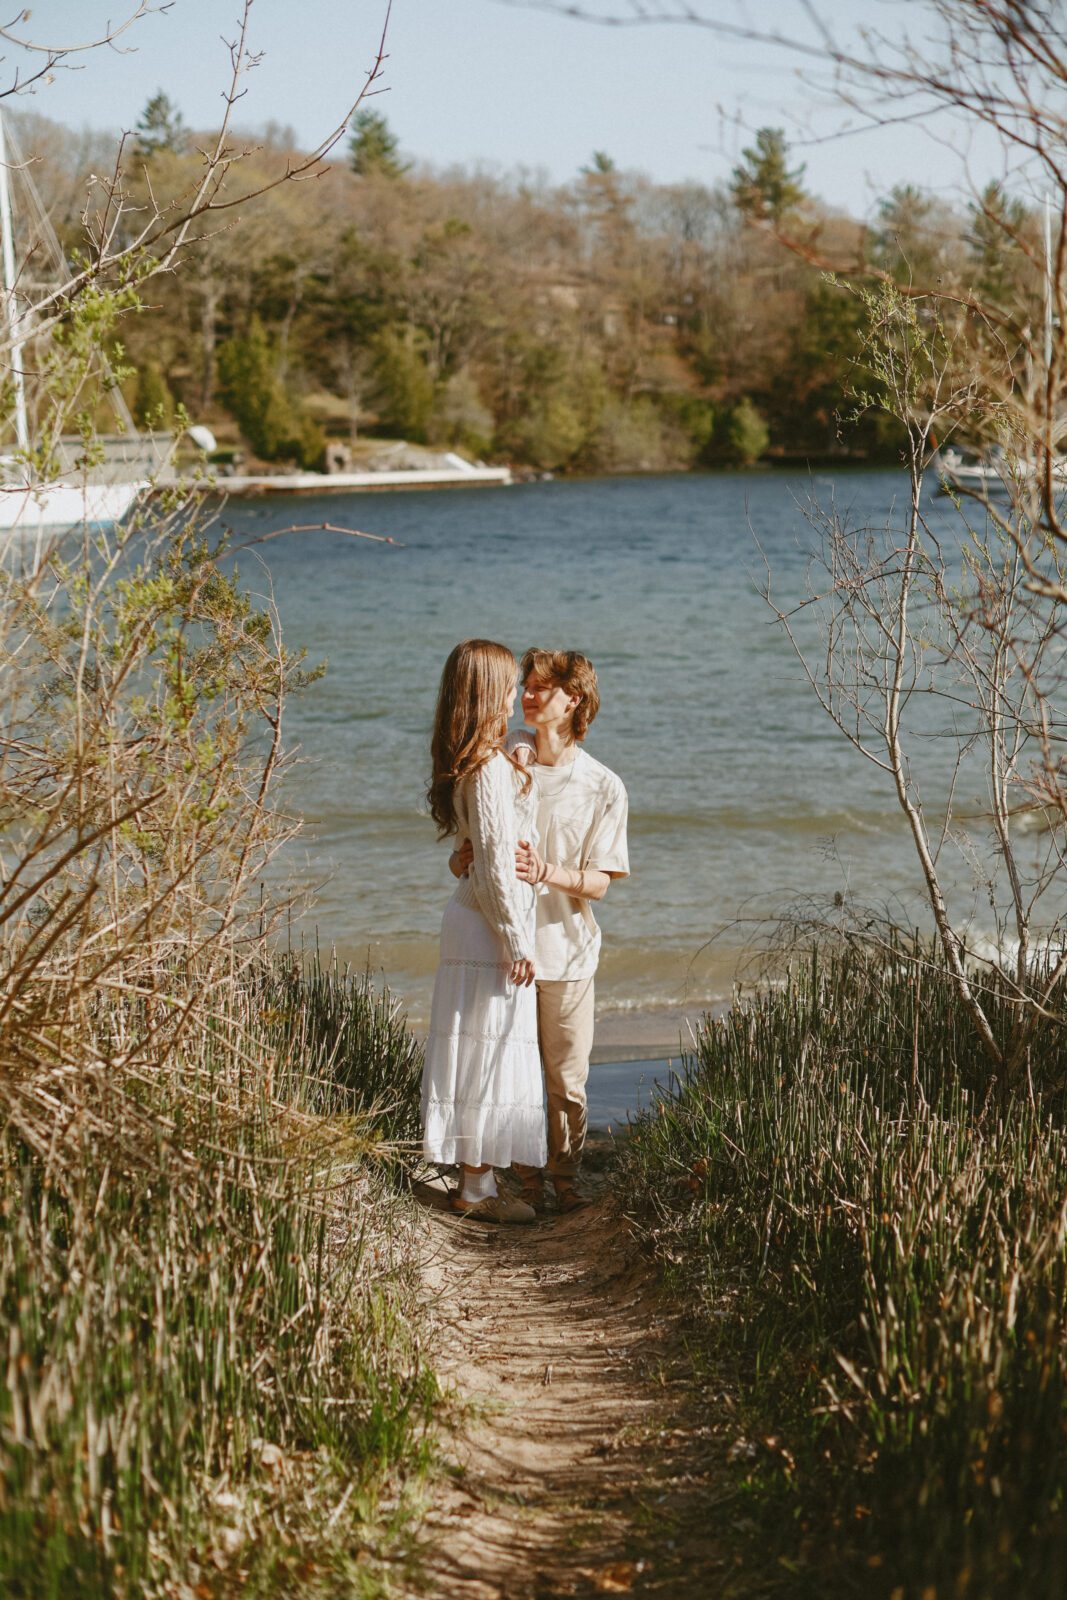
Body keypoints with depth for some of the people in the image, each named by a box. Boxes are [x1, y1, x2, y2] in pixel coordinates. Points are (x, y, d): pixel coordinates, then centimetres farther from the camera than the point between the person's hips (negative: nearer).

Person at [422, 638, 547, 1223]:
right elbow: (495, 862, -20)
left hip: (473, 919, 10)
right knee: (490, 1054, -3)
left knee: (481, 1057, 13)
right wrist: (517, 942, -16)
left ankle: (476, 1180, 19)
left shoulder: (470, 763, 11)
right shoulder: (491, 767, -19)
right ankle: (477, 1188, 3)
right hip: (490, 926, -10)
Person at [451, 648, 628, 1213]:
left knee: (568, 1080, 4)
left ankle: (565, 1177, 20)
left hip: (566, 951, -2)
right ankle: (525, 1180, 17)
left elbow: (599, 882, -7)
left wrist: (546, 873, -25)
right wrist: (465, 858, -13)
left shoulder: (602, 786, -4)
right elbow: (466, 857, 11)